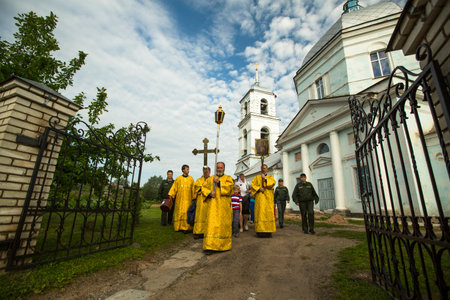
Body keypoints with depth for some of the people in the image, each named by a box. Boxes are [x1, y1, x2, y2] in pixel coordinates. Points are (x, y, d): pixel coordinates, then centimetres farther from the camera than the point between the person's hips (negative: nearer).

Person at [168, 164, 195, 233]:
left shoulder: (191, 179, 7)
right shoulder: (178, 179, 6)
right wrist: (171, 195, -10)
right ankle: (178, 227, 16)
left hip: (188, 199, 0)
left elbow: (193, 189, 6)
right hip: (180, 199, 1)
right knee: (179, 213, 4)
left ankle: (186, 228, 0)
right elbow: (174, 187, 2)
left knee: (186, 213, -6)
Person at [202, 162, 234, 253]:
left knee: (224, 224, 5)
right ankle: (210, 246, -1)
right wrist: (209, 193, -11)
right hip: (213, 205, 1)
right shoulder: (210, 179, 15)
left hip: (224, 206, -1)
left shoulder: (228, 178, 8)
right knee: (211, 224, -5)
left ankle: (224, 245, 23)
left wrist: (219, 182, -15)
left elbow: (229, 188, -9)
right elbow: (204, 188, 8)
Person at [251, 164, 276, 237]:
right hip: (259, 198, 0)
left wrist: (265, 178, -16)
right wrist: (259, 188, -13)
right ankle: (260, 230, -1)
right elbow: (253, 184, 2)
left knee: (268, 213, -5)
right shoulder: (257, 178, 16)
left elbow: (273, 183, -6)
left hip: (268, 198, 0)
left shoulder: (270, 177, 14)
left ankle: (268, 231, 1)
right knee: (260, 213, -5)